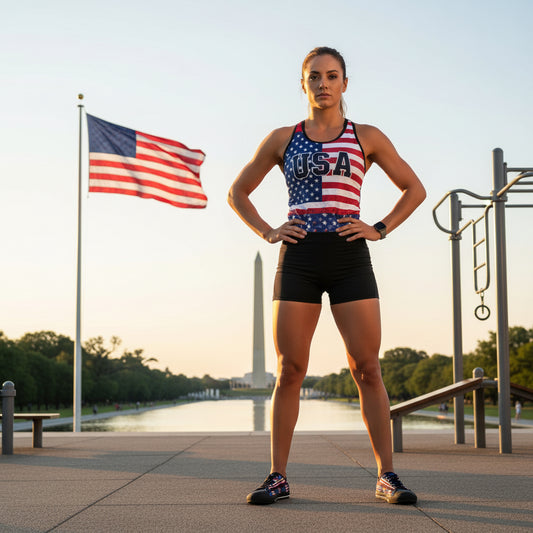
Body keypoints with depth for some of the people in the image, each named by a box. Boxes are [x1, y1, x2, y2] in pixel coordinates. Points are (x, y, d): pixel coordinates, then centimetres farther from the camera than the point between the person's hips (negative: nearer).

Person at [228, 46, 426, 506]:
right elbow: (238, 192, 19)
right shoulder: (282, 139, 11)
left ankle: (388, 476, 4)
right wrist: (267, 232, 4)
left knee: (367, 369, -3)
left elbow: (414, 189, 15)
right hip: (298, 260, 1)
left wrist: (380, 229, 2)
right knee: (289, 370, -1)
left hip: (350, 260, 0)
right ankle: (278, 477, 6)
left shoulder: (367, 137, 9)